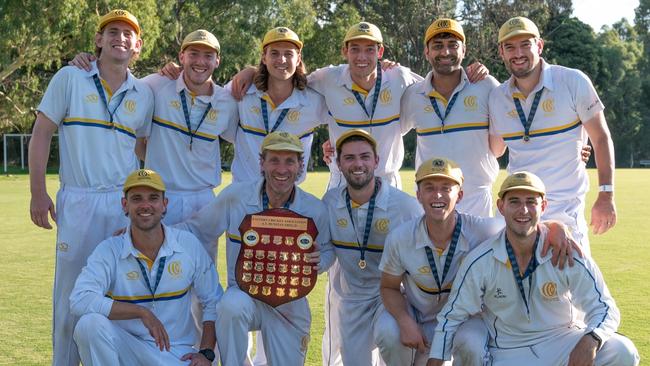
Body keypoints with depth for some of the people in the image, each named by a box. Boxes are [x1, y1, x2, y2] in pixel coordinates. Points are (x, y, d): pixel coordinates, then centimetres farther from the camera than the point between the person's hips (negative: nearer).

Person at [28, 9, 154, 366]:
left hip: (126, 204, 3)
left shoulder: (144, 94, 10)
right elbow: (41, 134, 1)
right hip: (78, 202, -2)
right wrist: (38, 193, -5)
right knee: (71, 294, 2)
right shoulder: (70, 79, 1)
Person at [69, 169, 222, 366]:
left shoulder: (189, 244, -1)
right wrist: (141, 312, -25)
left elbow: (213, 302, 7)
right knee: (90, 324, -30)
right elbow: (79, 300, -24)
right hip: (124, 348, 1)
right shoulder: (109, 250, -8)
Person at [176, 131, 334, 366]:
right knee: (232, 307, -36)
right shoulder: (235, 196, -11)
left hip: (290, 304, 2)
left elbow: (327, 250, 9)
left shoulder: (315, 210, -7)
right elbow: (196, 230, -2)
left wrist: (319, 261, -16)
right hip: (243, 293, -2)